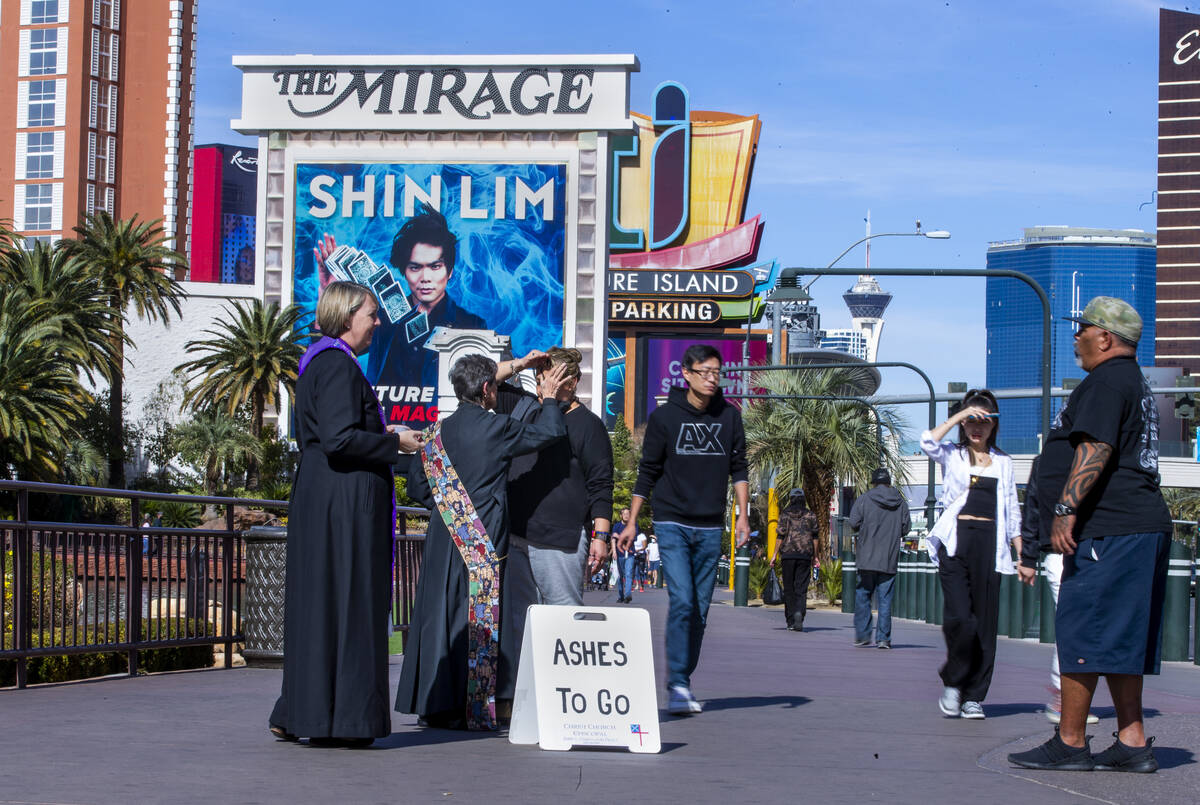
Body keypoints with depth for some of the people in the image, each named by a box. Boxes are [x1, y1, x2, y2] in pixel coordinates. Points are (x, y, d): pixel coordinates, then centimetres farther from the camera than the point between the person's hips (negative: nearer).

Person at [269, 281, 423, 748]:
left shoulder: (322, 361, 18)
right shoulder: (338, 366, -14)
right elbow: (338, 439, -23)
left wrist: (379, 435, 18)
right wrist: (394, 443, -11)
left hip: (319, 499, 10)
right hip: (343, 503, -10)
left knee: (317, 605, 12)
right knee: (345, 604, -6)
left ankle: (296, 716, 16)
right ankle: (337, 722, -3)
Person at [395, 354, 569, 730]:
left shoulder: (438, 432, 7)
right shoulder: (495, 428, -9)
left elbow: (417, 486, 12)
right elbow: (550, 431, -3)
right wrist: (549, 398, 13)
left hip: (444, 541, 5)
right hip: (484, 541, -5)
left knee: (439, 615, 8)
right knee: (478, 619, -2)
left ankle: (434, 706, 11)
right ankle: (470, 709, -2)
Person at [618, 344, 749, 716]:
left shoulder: (729, 416, 7)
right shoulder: (665, 416, -1)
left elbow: (738, 468, 12)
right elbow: (648, 472, 4)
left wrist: (742, 515, 3)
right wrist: (632, 522, 3)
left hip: (710, 528, 3)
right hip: (672, 523, -3)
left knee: (700, 608, 4)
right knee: (682, 601, -15)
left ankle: (684, 680, 15)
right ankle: (677, 686, -15)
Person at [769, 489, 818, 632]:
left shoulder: (785, 514, 1)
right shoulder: (810, 515, 5)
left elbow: (780, 535, -5)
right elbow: (814, 536, 4)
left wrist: (775, 554, -1)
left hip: (788, 554, -1)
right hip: (805, 555, 1)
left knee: (789, 588, 7)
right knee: (801, 589, -1)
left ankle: (791, 621, 8)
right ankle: (799, 613, -26)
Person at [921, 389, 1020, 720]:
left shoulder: (1003, 463, 17)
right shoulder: (952, 455, 11)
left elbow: (1012, 513, 17)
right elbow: (929, 442, -13)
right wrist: (959, 415, -11)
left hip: (989, 544, 2)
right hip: (956, 542, -2)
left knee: (985, 624, -1)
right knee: (960, 619, -16)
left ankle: (974, 696, 8)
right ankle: (953, 683, 6)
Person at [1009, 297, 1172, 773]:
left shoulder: (1107, 381, -10)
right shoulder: (1135, 383, 23)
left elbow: (1094, 450, -22)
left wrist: (1066, 509, -26)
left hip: (1109, 531, -11)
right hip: (1142, 525, 11)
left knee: (1081, 632, -8)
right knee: (1120, 641, 11)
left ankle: (1070, 743, -6)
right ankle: (1132, 743, 10)